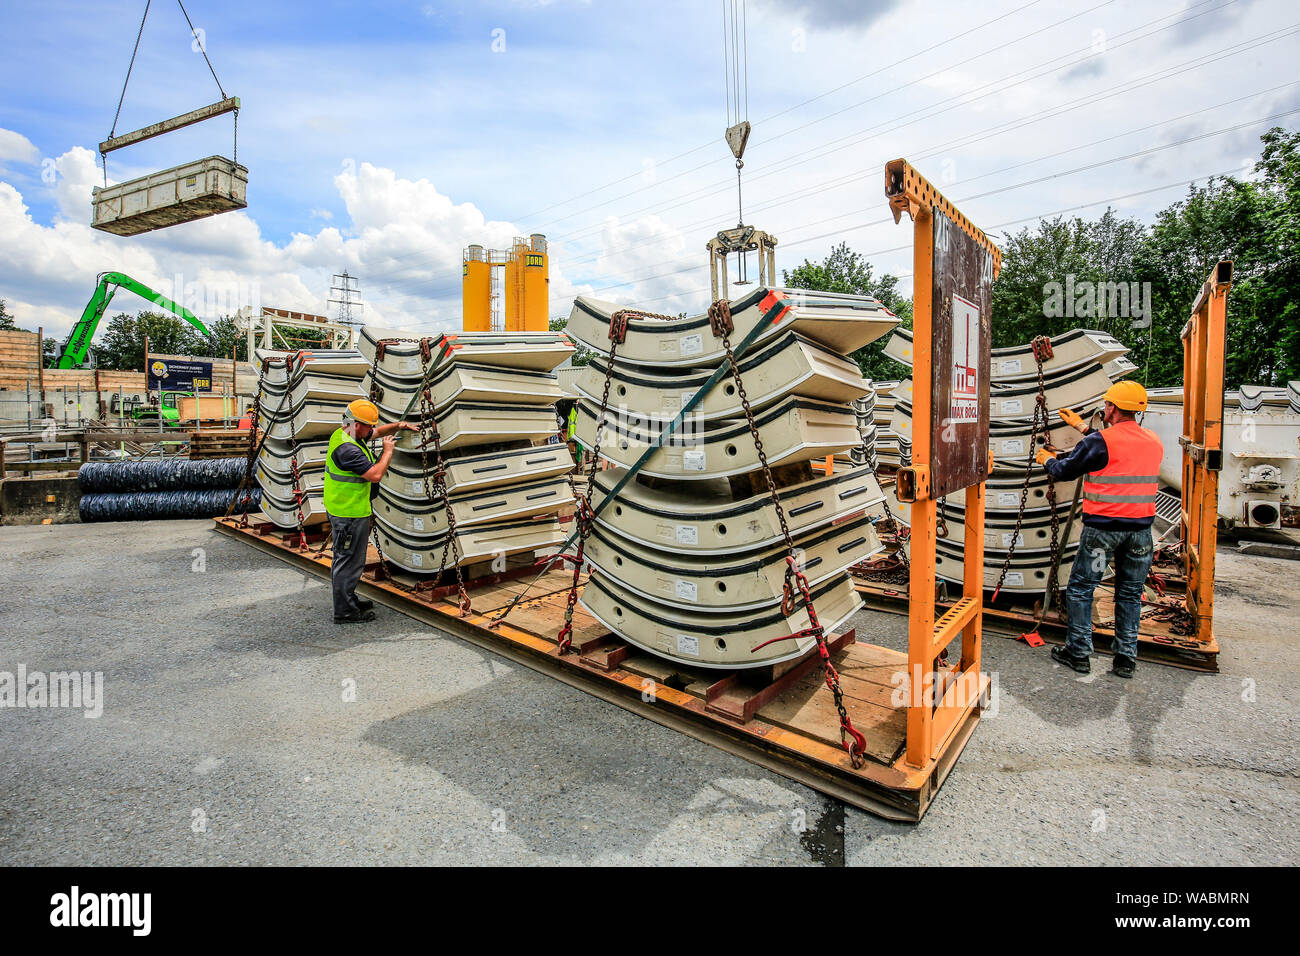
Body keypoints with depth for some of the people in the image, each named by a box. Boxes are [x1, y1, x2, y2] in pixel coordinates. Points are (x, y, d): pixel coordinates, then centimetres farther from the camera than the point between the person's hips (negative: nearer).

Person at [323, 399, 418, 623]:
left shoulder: (343, 434, 6)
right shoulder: (347, 449, -26)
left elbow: (377, 432, 21)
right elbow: (375, 475, -28)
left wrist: (397, 426, 5)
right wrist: (388, 451, -15)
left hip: (349, 509, 11)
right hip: (349, 513, -11)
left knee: (345, 558, 22)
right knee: (349, 561, 0)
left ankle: (349, 599, 37)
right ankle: (345, 612, 10)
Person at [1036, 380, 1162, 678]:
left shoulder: (1100, 441, -13)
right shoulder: (1153, 441, 8)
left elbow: (1065, 471, -4)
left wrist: (1048, 459, 18)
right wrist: (1082, 427, 33)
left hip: (1103, 526, -6)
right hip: (1141, 527, 6)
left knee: (1080, 588, 6)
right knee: (1130, 593, 14)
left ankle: (1079, 652, 10)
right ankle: (1126, 657, 19)